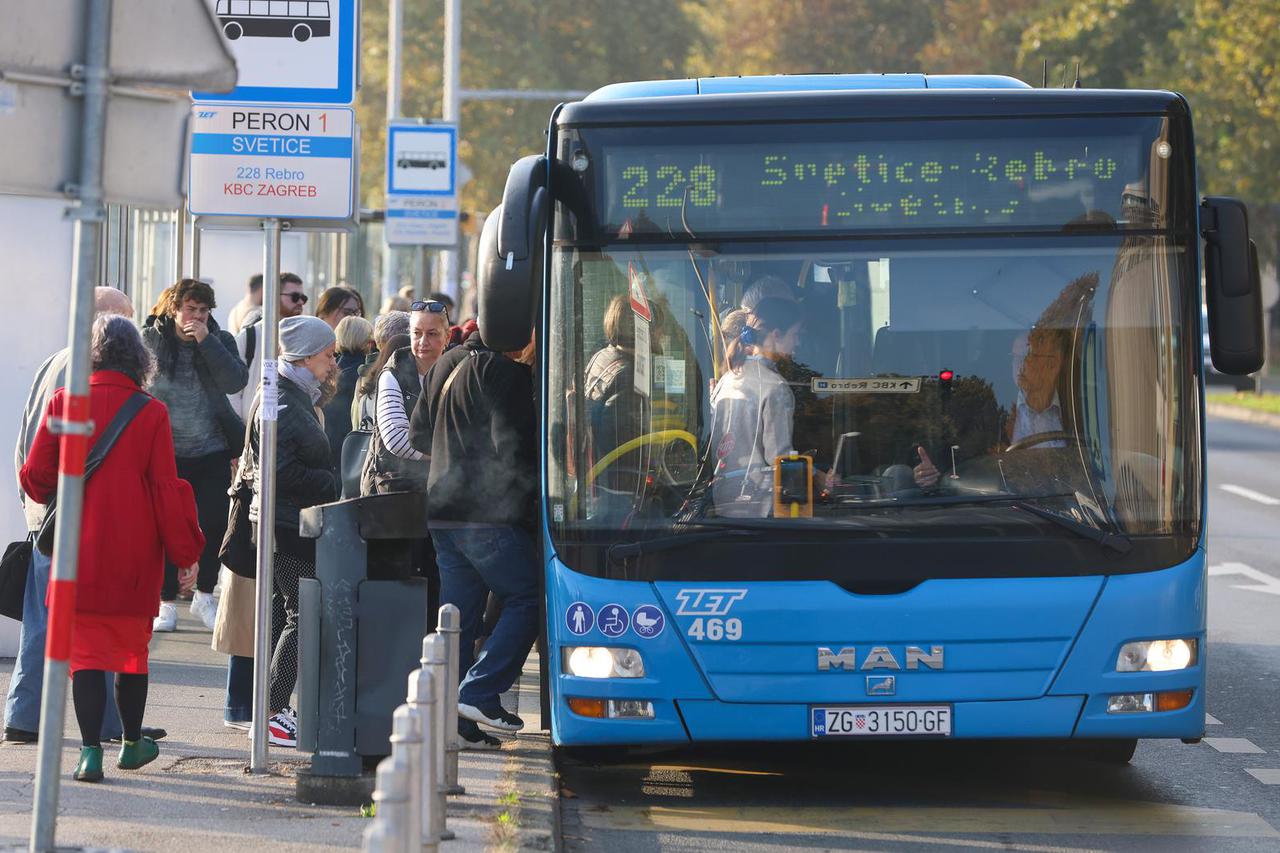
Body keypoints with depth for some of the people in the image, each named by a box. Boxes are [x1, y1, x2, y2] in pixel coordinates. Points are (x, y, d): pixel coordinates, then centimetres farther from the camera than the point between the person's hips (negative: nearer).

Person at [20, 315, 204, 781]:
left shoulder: (63, 403, -4)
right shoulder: (151, 413, -6)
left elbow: (36, 478, 0)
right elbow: (167, 488, -6)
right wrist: (186, 551, 3)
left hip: (78, 552, 0)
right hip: (135, 558, 0)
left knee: (86, 651, 3)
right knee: (132, 648, 16)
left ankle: (91, 750, -7)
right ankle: (132, 743, 29)